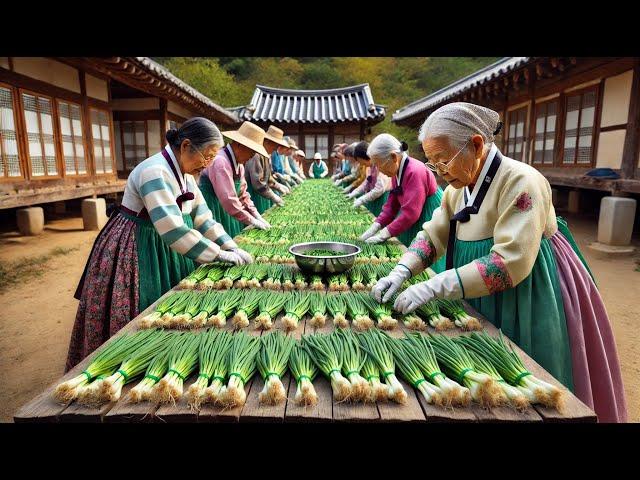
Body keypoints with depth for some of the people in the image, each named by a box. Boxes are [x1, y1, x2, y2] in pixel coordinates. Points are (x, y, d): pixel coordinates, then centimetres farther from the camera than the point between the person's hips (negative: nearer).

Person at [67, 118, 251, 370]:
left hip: (163, 253, 9)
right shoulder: (156, 172, -26)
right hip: (131, 253, -9)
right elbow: (174, 231, -33)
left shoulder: (185, 174, 4)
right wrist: (220, 255, -26)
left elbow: (203, 219, 4)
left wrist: (232, 247, -6)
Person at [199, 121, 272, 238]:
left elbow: (242, 193, 10)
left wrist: (257, 216, 0)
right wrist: (252, 221, -21)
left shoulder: (239, 162, 6)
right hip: (213, 212, -8)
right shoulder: (220, 162, -22)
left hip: (227, 211, 8)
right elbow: (228, 199, -27)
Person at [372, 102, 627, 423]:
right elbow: (432, 236, 4)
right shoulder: (458, 189, 2)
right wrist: (400, 272, -13)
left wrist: (434, 287, -32)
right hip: (483, 310, 7)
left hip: (528, 311, -7)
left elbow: (509, 263, -30)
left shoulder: (521, 182, -23)